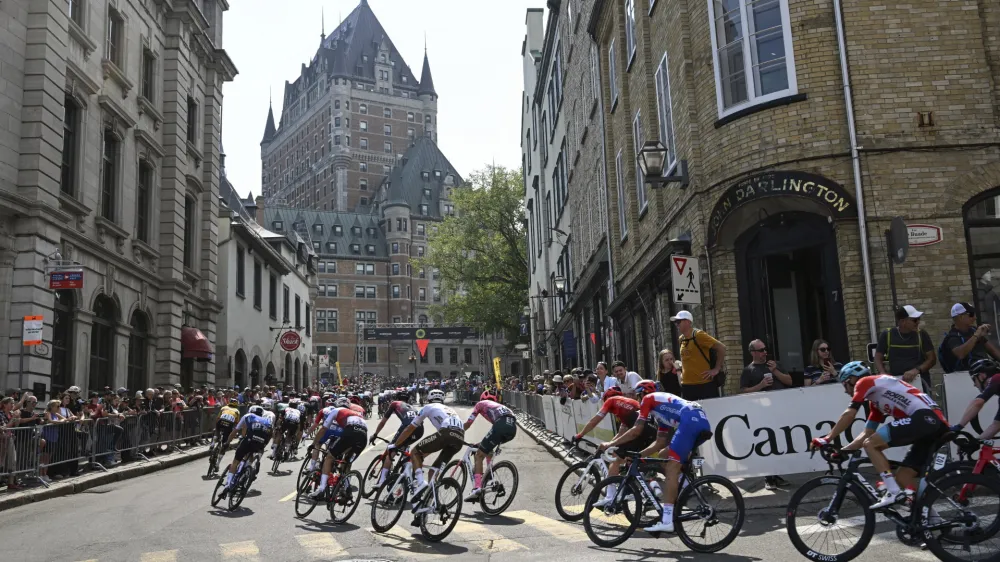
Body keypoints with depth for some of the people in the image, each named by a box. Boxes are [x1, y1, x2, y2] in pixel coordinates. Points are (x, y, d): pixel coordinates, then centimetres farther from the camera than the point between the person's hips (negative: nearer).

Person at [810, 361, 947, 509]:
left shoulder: (865, 382, 7)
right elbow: (867, 433, 29)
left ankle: (894, 493, -11)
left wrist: (826, 440, 3)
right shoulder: (877, 400, 32)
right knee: (903, 476, 10)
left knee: (870, 445, -7)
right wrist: (842, 451, 23)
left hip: (923, 417, -10)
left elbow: (849, 415, -1)